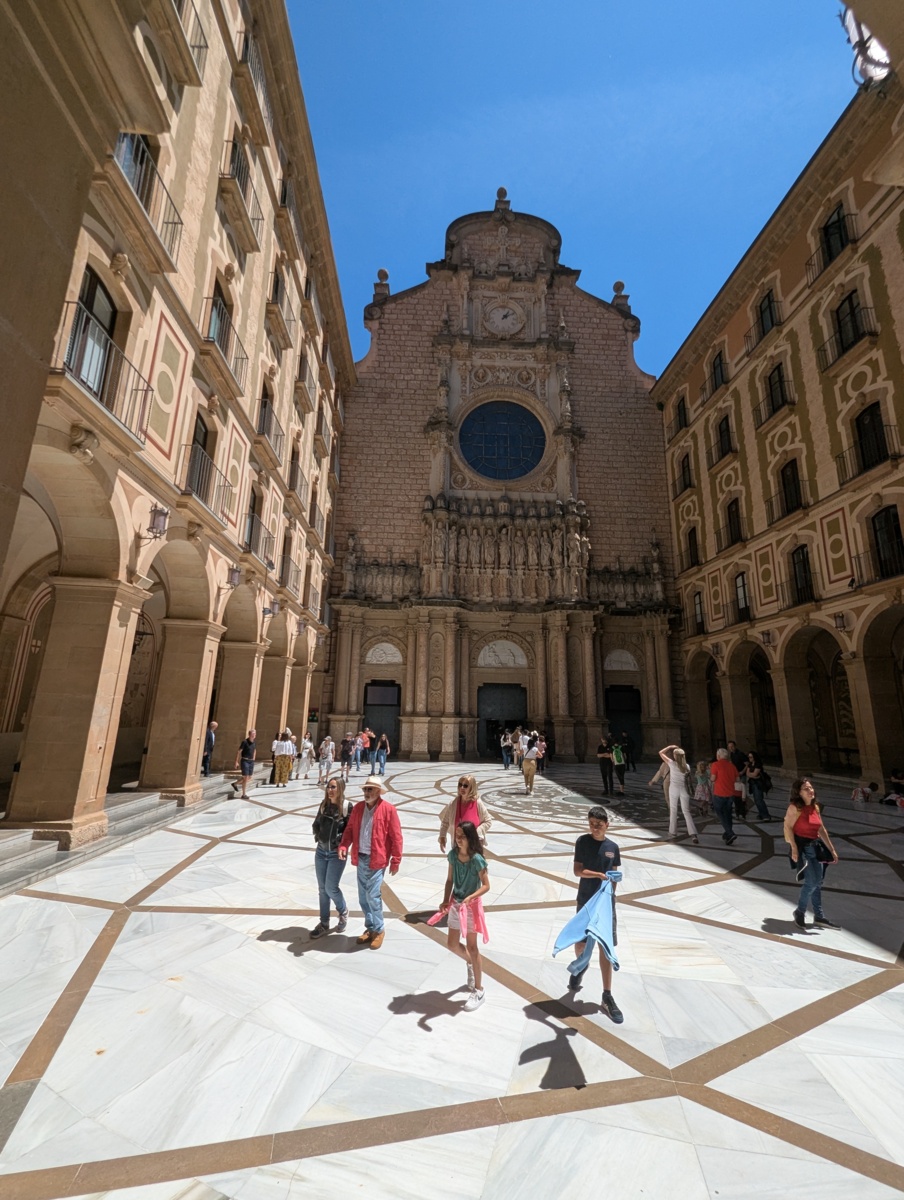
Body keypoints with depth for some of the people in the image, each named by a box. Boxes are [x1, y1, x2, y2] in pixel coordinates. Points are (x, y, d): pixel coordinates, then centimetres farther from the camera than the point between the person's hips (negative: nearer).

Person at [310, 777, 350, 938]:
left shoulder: (347, 807, -15)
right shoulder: (324, 805, 1)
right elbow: (316, 824, 12)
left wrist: (341, 841, -20)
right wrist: (318, 835, -4)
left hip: (336, 854, -5)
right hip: (321, 851, 5)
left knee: (331, 888, -2)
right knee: (322, 888, 13)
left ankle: (343, 912, 27)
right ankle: (324, 923, 28)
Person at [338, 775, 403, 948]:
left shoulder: (388, 809, -13)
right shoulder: (358, 807, 3)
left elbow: (396, 837, -10)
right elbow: (350, 829, 9)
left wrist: (396, 861, -9)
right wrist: (344, 846, -9)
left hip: (377, 860, -6)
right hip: (361, 858, 6)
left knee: (372, 895, -5)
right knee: (363, 896, 14)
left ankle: (378, 930, 15)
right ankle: (370, 928, 32)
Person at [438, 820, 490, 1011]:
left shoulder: (477, 860, -23)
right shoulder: (453, 854, -8)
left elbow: (486, 886, -18)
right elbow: (450, 879, 3)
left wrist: (470, 897, -31)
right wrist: (445, 900, -8)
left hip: (471, 906, -6)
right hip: (455, 904, 6)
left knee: (471, 947, 6)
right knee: (452, 944, 15)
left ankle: (479, 991, 23)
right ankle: (471, 964, 45)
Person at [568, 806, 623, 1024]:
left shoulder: (612, 847, -3)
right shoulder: (582, 841, -12)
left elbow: (613, 875, 8)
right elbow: (578, 870, -15)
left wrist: (611, 895, 0)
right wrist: (599, 875, -27)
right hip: (586, 900, -1)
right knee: (580, 942, 13)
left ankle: (607, 997, 17)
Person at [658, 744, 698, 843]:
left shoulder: (672, 763, -11)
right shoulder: (687, 766, 1)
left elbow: (661, 753, -6)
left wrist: (670, 746, -2)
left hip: (674, 788, -3)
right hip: (684, 789, 3)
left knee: (673, 810, 13)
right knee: (686, 812, 4)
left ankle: (673, 832, 21)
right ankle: (693, 834, -9)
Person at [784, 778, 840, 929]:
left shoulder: (815, 807, 7)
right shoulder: (795, 807, -15)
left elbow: (822, 830, 15)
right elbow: (788, 827, -17)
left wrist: (832, 849, 17)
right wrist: (794, 848, -23)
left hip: (815, 847, 8)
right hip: (801, 847, -7)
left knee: (818, 883, 14)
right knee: (811, 882, -8)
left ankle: (819, 916, 28)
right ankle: (800, 912, 13)